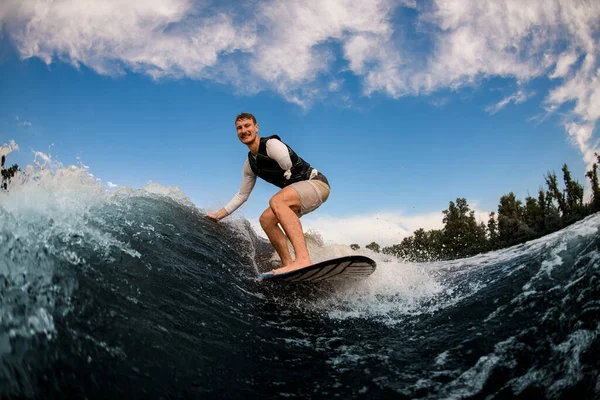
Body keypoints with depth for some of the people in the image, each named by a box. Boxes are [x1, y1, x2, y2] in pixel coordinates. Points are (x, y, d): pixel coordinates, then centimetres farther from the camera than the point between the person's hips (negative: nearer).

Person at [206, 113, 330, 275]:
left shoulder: (272, 145, -15)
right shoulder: (250, 164, 11)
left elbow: (290, 173, -20)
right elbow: (242, 195, 20)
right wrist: (218, 215, 17)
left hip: (316, 183, -9)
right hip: (298, 189, 9)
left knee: (276, 201, -33)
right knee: (266, 219, 1)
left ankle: (303, 260, -49)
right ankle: (288, 264, -2)